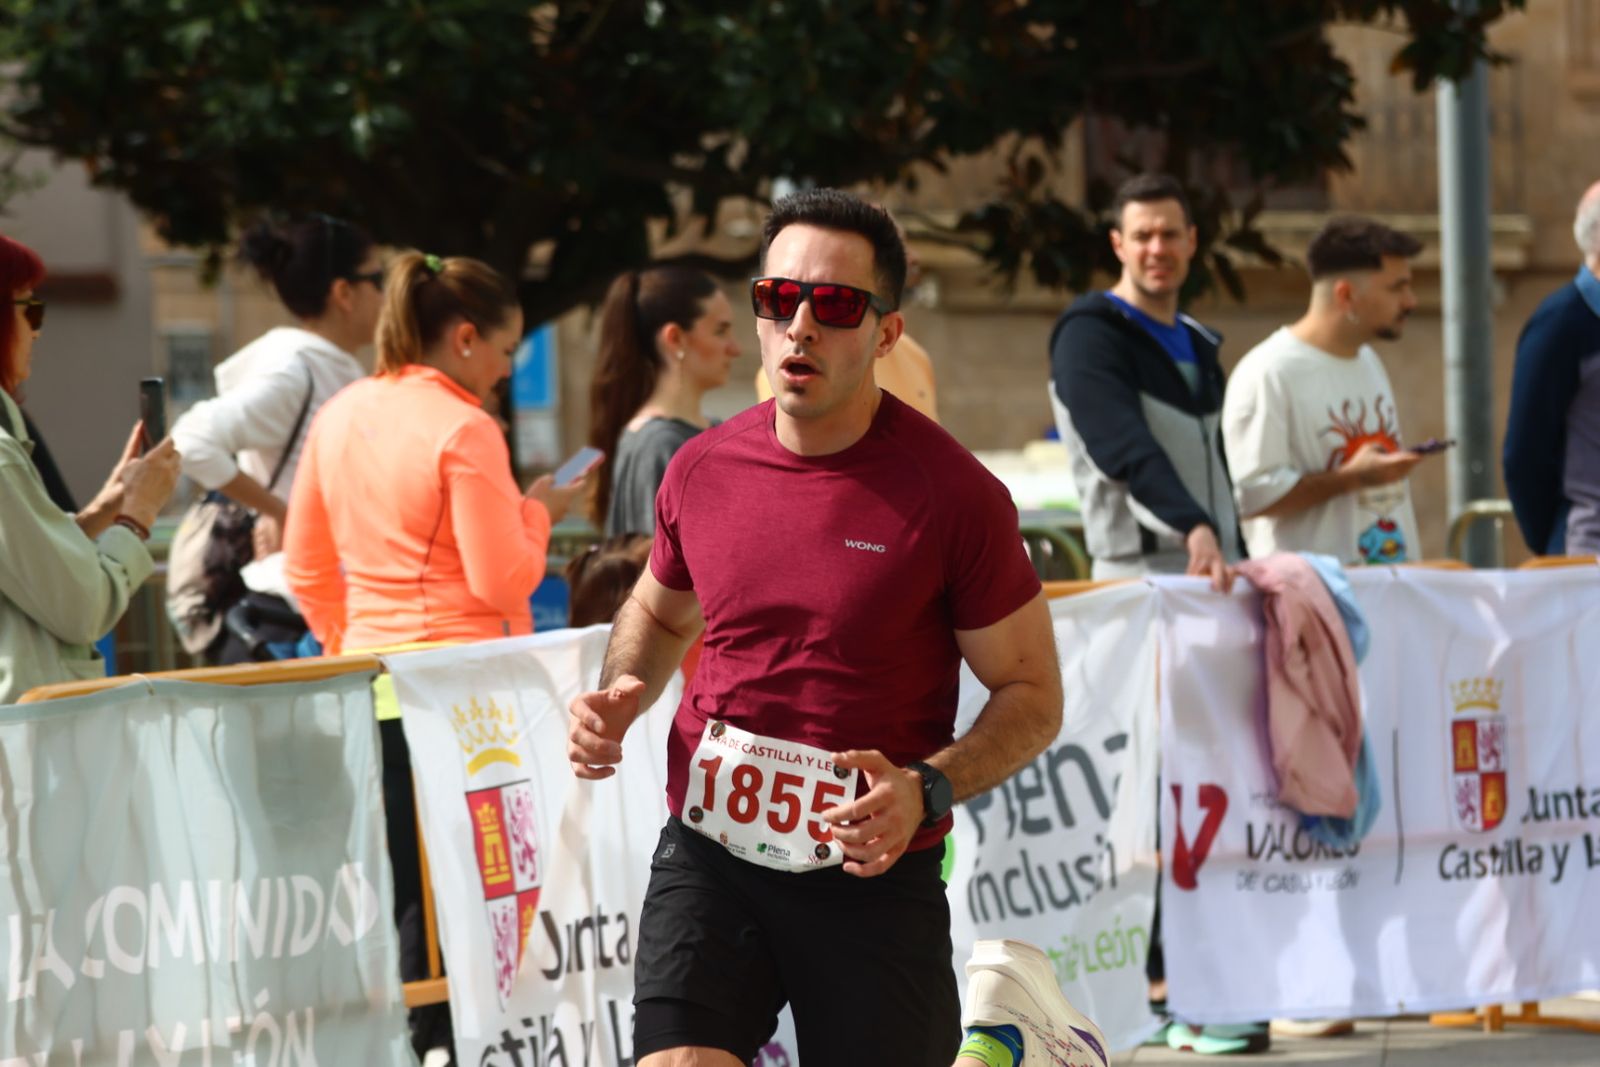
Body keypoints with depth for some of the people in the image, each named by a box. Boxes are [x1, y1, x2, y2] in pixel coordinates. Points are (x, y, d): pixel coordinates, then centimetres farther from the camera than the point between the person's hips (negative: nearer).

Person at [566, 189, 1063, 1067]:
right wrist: (619, 701, 4)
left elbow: (1032, 694, -3)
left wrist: (926, 791, -19)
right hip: (707, 861, 2)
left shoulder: (951, 494, -9)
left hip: (875, 877, -2)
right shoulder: (703, 469, 4)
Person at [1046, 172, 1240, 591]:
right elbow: (1129, 452, -22)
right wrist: (1194, 527, -36)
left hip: (1219, 571, 7)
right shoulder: (1090, 336, -7)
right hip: (1138, 572, -7)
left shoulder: (1198, 345, 19)